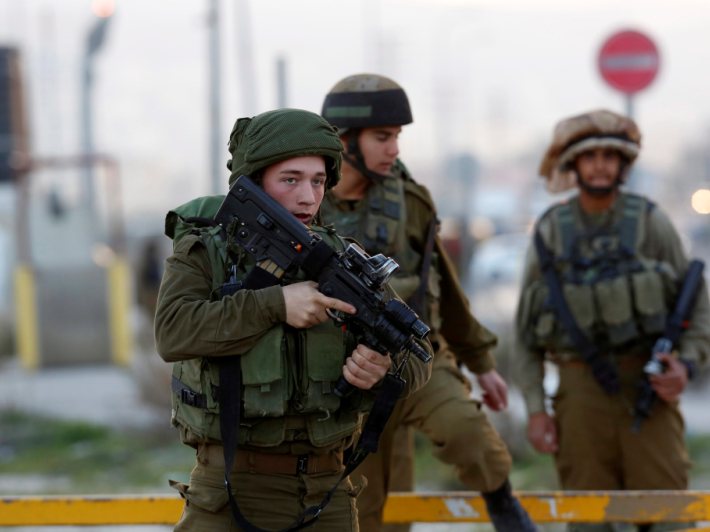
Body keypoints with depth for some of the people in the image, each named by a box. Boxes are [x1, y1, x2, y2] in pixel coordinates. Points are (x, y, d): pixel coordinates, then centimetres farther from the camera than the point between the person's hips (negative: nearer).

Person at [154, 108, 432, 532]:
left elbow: (417, 358, 1)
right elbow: (175, 333, -21)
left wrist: (382, 368, -22)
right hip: (233, 493, -4)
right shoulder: (202, 254, -2)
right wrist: (276, 303, -26)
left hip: (327, 494, 4)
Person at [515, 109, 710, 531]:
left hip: (647, 381, -1)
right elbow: (526, 328, 7)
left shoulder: (650, 222, 1)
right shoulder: (550, 233, 3)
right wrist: (535, 408, -1)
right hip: (581, 387, 1)